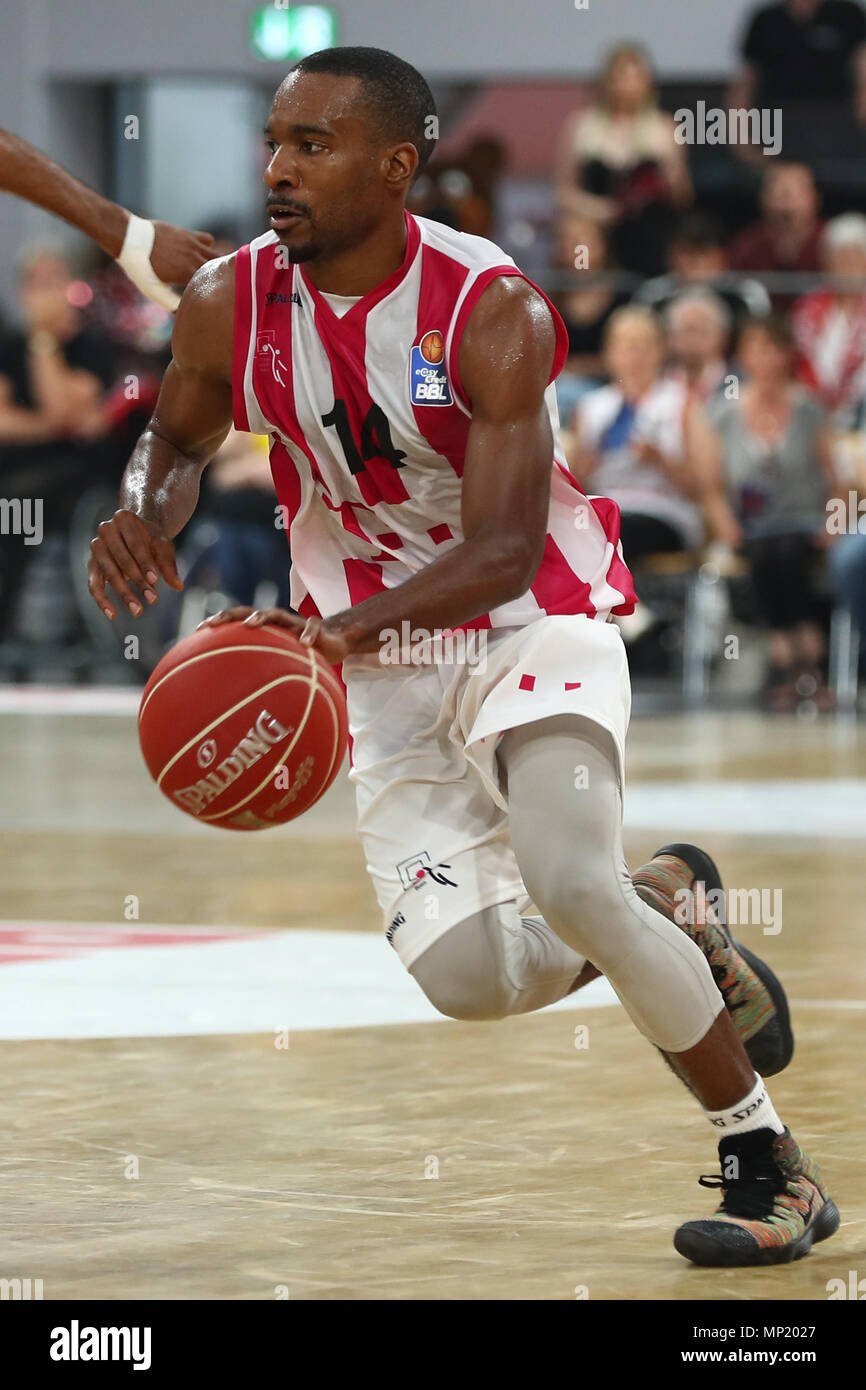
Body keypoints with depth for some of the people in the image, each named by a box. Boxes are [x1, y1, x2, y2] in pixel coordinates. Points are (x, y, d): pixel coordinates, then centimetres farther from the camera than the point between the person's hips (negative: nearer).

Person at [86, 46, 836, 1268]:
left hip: (534, 628, -4)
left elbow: (503, 554, -29)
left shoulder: (494, 311, -22)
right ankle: (664, 914, 25)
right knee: (468, 977, -8)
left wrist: (348, 626, -46)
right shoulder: (230, 305, -9)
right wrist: (143, 507, -11)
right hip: (384, 670, 4)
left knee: (571, 882, -29)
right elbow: (178, 441, 13)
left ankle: (772, 1166, -12)